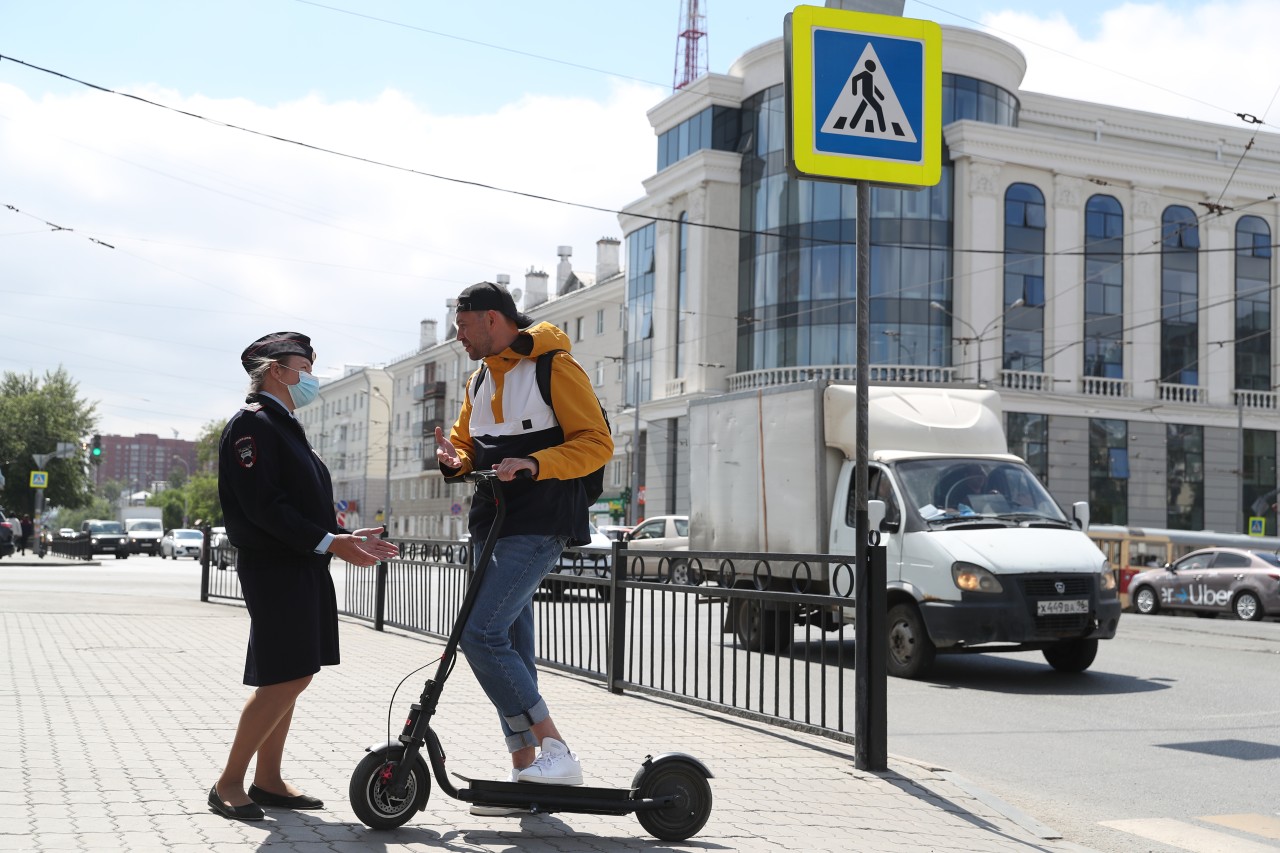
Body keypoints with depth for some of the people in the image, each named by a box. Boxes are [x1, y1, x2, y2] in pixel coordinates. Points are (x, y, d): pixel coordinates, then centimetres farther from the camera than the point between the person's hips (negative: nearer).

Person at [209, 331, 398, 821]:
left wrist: (347, 538, 12)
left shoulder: (284, 427, 20)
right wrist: (329, 542, -21)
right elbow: (263, 506, -19)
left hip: (303, 568, 10)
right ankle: (228, 784, 0)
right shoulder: (252, 423, -10)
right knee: (284, 680, -10)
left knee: (292, 678, 11)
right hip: (273, 568, -10)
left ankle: (267, 780, 19)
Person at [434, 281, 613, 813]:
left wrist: (533, 464, -24)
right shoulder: (481, 380, 18)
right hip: (492, 525, 9)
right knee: (511, 649, 8)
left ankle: (556, 751, -12)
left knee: (482, 635, -19)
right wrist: (455, 461, 0)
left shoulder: (555, 368, -8)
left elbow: (597, 444, -11)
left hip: (537, 527, -9)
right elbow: (467, 444, 24)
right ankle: (525, 774, 15)